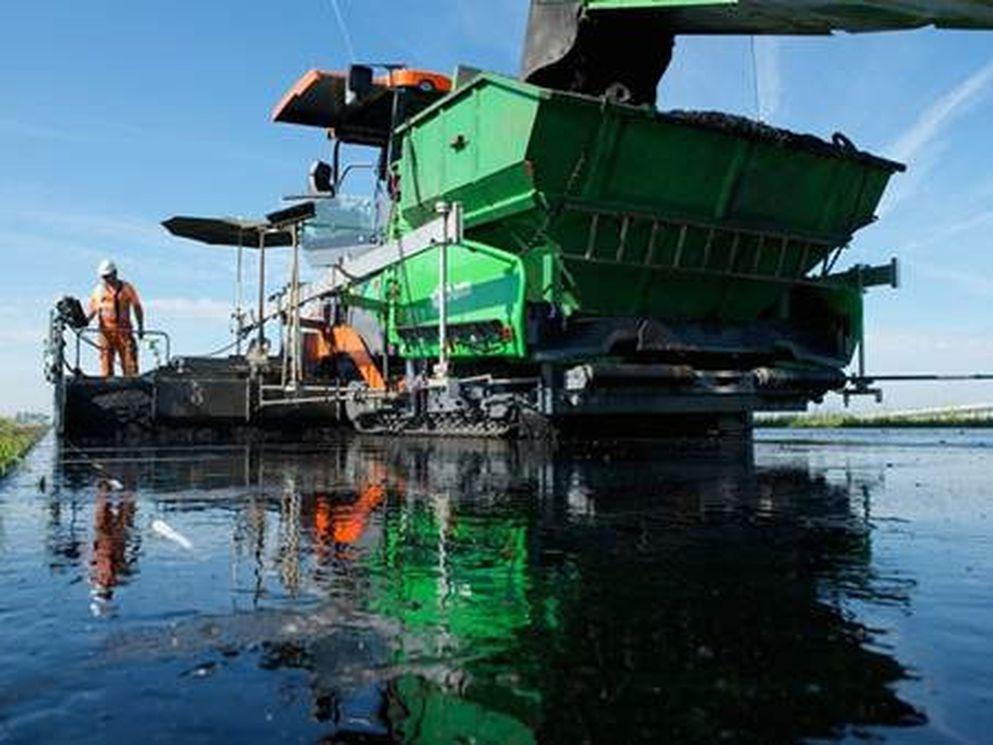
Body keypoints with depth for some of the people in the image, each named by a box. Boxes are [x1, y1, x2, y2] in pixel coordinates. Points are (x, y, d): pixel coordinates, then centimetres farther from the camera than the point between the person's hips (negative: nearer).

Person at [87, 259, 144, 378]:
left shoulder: (126, 288, 6)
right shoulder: (98, 290, 12)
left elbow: (137, 307, 9)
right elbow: (93, 310, 14)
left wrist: (141, 327, 5)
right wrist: (85, 320, -6)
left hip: (124, 330, -2)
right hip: (106, 331, 2)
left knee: (130, 362, -7)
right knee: (106, 362, 1)